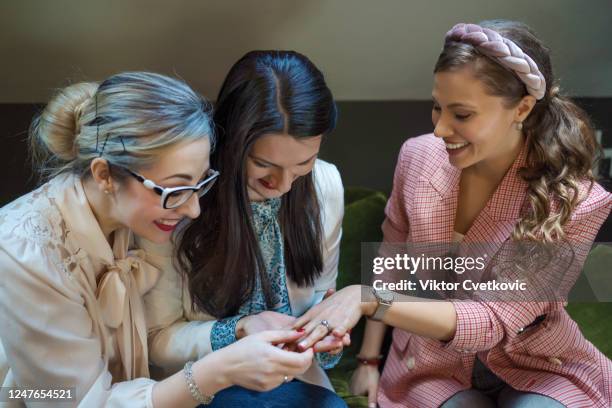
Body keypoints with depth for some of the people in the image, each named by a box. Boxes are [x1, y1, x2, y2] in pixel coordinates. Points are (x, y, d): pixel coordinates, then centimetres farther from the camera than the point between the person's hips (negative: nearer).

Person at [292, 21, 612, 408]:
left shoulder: (574, 204, -22)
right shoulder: (418, 156, -12)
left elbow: (492, 321, -25)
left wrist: (367, 299, -36)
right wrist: (369, 358, 5)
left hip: (534, 367, -2)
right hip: (434, 364, 2)